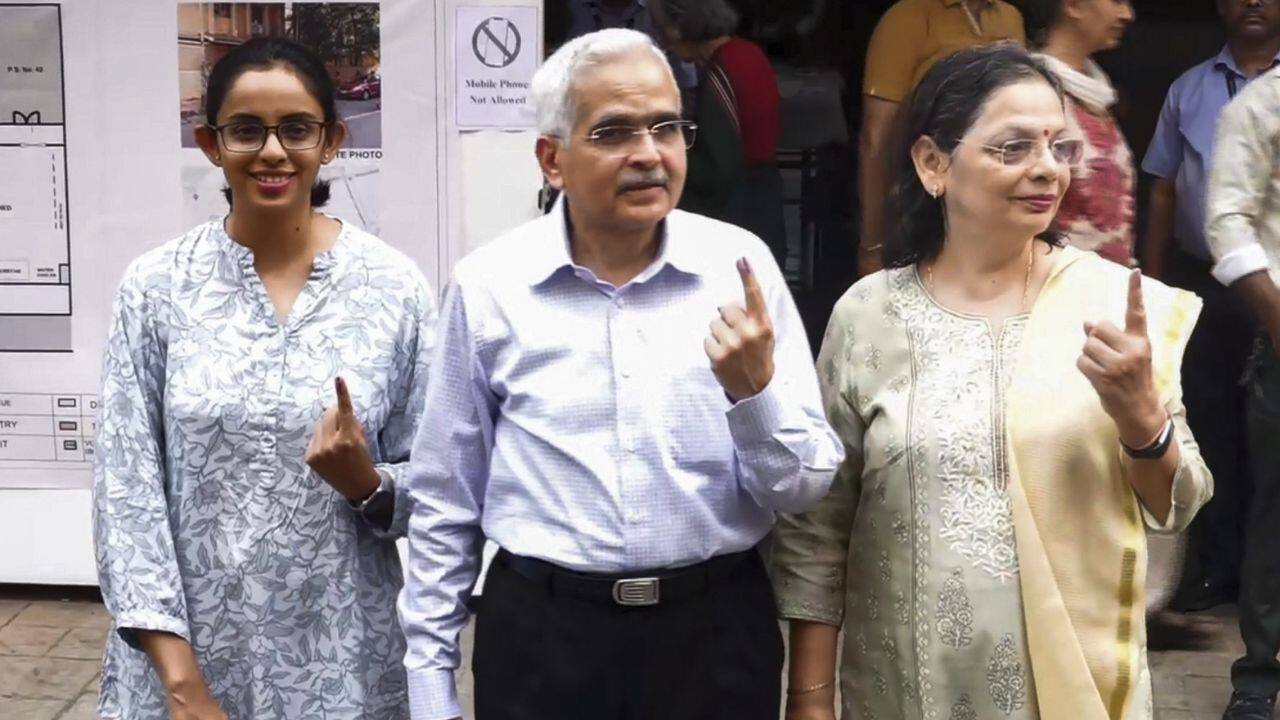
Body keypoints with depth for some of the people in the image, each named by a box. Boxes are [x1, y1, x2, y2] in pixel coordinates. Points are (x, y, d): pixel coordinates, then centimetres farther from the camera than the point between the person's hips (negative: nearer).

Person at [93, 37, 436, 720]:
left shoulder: (394, 287, -4)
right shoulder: (155, 285, -4)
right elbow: (126, 483, -5)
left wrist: (366, 482, -20)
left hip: (341, 659, 0)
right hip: (191, 650, 0)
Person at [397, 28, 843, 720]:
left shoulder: (740, 265, -4)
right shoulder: (488, 285, -5)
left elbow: (807, 487, -1)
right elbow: (446, 503, 3)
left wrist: (755, 391, -19)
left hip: (719, 631, 1)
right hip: (542, 636, 0)